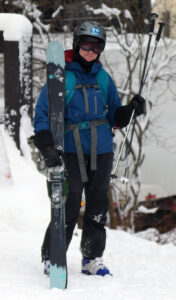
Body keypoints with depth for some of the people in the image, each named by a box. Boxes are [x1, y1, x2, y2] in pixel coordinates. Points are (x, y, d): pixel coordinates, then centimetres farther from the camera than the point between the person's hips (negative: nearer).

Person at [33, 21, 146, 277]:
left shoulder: (103, 78, 11)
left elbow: (114, 116, 16)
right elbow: (42, 115, -4)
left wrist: (130, 110, -4)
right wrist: (47, 148, -15)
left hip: (101, 152, 5)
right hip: (71, 152, -5)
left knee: (98, 207, 8)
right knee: (68, 207, -8)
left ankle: (93, 259, 19)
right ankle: (51, 258, 5)